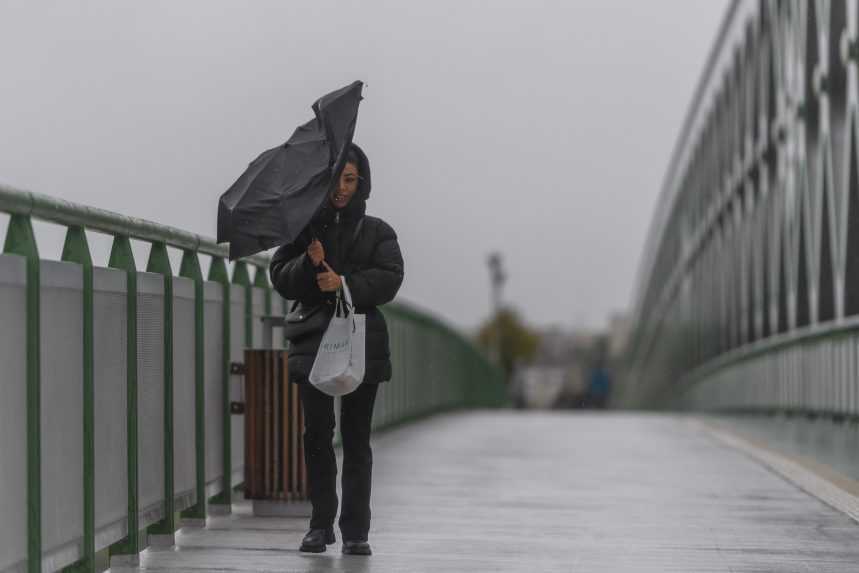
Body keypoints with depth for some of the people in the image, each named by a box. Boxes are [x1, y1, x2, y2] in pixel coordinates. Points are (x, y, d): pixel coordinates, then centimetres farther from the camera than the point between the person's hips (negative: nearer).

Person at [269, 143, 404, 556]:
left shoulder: (377, 232, 8)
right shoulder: (305, 226, 9)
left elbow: (389, 278, -5)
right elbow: (281, 278, 2)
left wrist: (347, 283, -19)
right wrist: (309, 263, -16)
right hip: (314, 340, 1)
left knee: (356, 437, -1)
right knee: (317, 433, -1)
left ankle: (355, 530, 1)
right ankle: (321, 524, 8)